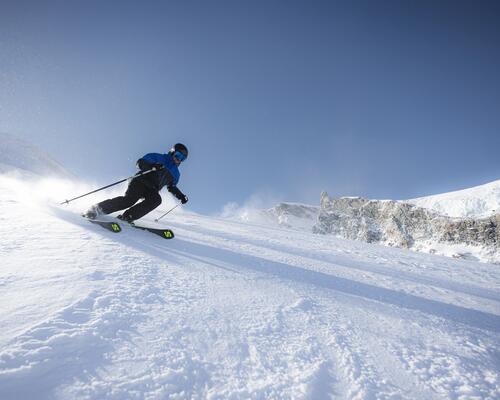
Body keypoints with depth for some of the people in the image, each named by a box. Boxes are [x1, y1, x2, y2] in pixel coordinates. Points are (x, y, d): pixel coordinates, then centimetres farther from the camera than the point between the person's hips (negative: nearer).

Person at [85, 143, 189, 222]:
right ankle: (98, 208, -17)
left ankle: (127, 217, -29)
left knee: (156, 200, -30)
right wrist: (153, 166, -22)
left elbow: (172, 187, 35)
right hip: (140, 181, -4)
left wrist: (181, 195, 20)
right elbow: (141, 162, -3)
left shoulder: (175, 173, 22)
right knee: (129, 199, -29)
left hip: (152, 190, 4)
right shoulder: (160, 158, 6)